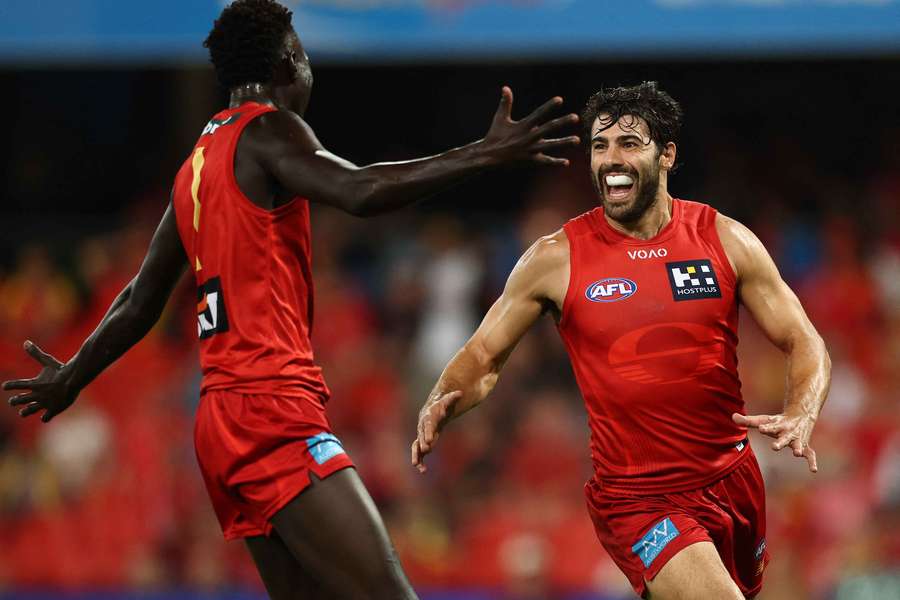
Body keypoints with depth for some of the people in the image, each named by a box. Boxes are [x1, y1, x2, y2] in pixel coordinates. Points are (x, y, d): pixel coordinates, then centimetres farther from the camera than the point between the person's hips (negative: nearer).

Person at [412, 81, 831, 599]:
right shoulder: (556, 259, -5)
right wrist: (441, 405, -18)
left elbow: (804, 343, 2)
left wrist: (800, 416, -18)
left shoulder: (725, 240, -1)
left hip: (734, 478, 4)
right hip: (638, 498, -4)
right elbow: (483, 358, 4)